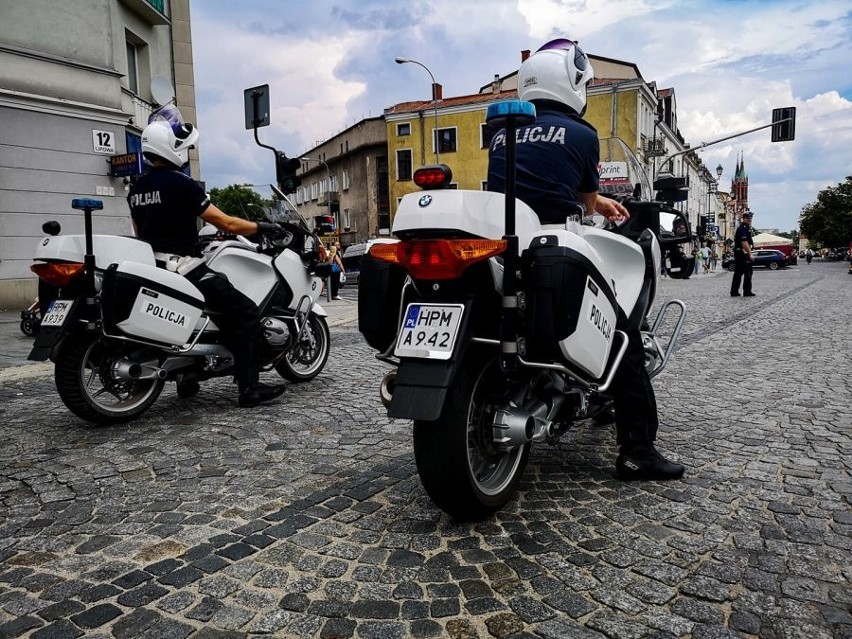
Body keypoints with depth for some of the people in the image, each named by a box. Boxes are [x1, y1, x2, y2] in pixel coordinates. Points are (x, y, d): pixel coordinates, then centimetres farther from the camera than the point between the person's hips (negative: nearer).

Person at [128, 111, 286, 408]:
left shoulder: (135, 189, 13)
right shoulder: (180, 184, -13)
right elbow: (225, 223, -14)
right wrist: (261, 227, 0)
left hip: (152, 267, 9)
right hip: (182, 266, -9)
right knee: (245, 311, -8)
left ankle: (187, 378, 31)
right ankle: (249, 388, -12)